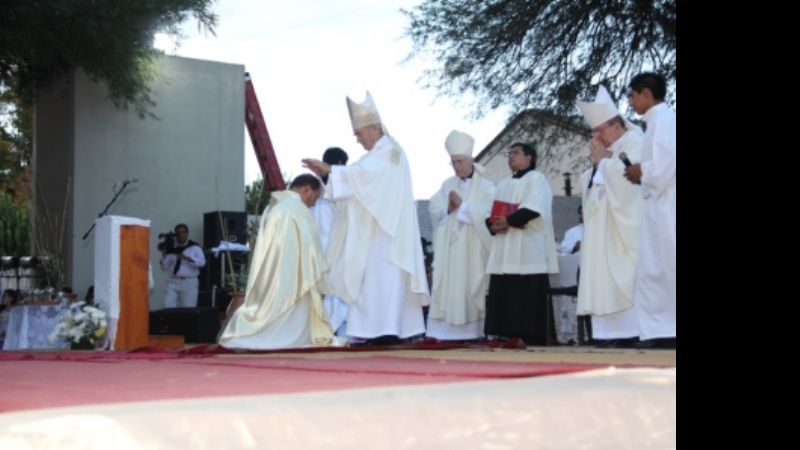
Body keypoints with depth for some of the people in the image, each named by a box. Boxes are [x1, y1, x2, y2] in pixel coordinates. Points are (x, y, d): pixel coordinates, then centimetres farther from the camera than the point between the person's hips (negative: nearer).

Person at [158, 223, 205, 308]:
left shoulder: (195, 247, 4)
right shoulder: (171, 248, 10)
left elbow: (202, 262, -11)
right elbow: (165, 268, 7)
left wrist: (187, 258, -22)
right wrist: (164, 255, -7)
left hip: (189, 283, -2)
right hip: (173, 282, 2)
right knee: (168, 307, -11)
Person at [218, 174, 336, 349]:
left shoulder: (272, 207, 17)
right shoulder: (297, 208, -12)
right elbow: (309, 247, -12)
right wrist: (318, 279, -4)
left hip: (268, 277, 9)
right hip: (288, 277, -9)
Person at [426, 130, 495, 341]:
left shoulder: (485, 185, 1)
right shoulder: (447, 185, 16)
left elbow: (487, 212, -11)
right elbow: (434, 208, 10)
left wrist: (463, 205, -10)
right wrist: (448, 208, -9)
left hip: (472, 247, -4)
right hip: (448, 247, 4)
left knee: (470, 288, -7)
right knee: (447, 287, -2)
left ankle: (470, 330, -5)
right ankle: (446, 331, -3)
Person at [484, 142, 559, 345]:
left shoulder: (537, 179, 3)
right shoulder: (503, 184, 25)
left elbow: (534, 209, -13)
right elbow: (491, 212, 18)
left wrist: (509, 221, -13)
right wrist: (493, 225, -4)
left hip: (528, 252, -7)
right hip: (504, 254, 7)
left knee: (528, 302, -11)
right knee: (504, 298, 1)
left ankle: (533, 341, -10)